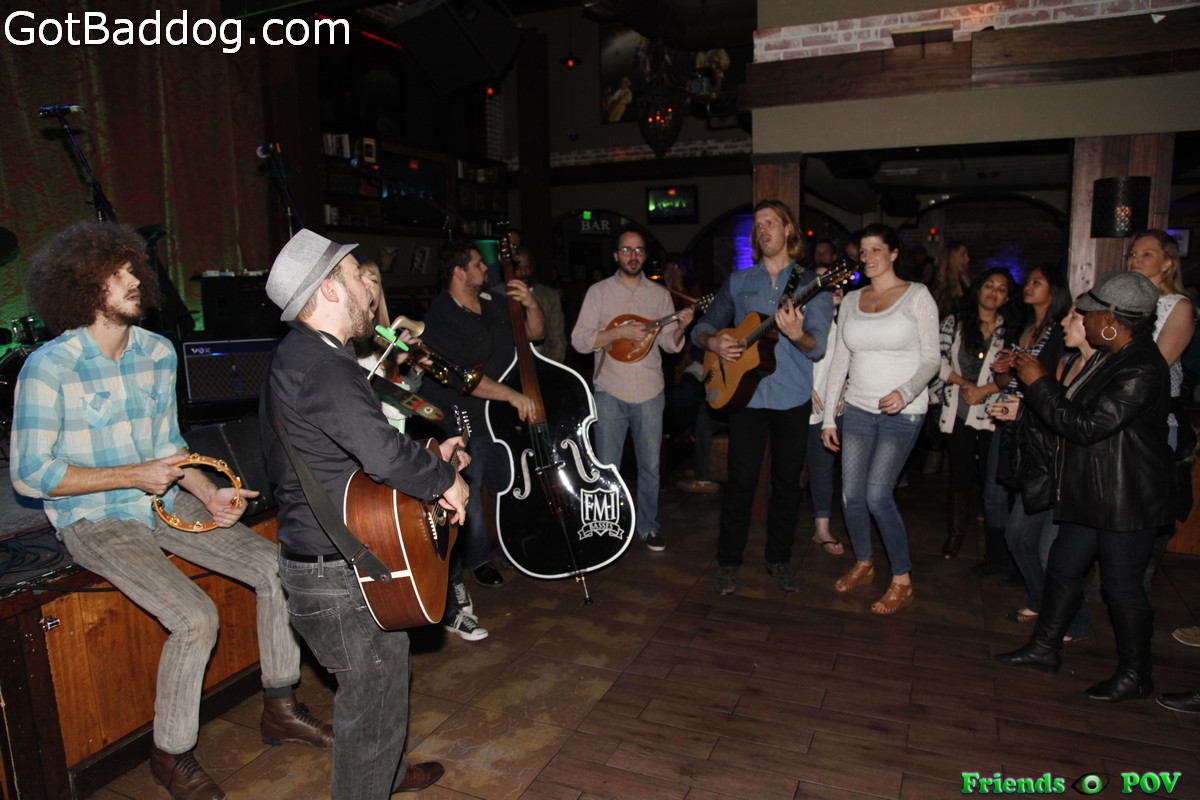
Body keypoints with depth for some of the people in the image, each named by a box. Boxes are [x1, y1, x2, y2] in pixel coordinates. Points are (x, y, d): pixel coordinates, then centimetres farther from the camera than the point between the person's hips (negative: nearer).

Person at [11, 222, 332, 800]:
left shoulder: (157, 352, 4)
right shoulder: (49, 368, -14)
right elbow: (28, 474, -13)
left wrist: (209, 494, -4)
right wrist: (134, 475, -19)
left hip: (163, 502, 6)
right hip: (94, 520, -6)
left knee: (276, 567, -6)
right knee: (195, 618, -24)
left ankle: (280, 708, 11)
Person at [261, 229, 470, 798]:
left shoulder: (301, 355, 11)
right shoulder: (319, 367, -25)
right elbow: (381, 451, -39)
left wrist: (428, 459, 12)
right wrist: (446, 480, -22)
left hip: (335, 561, 11)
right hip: (340, 577, -11)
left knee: (383, 680, 29)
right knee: (375, 697, 7)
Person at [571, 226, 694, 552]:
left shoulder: (660, 294, 7)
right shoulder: (598, 291, 0)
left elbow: (669, 344, 6)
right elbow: (579, 339, -7)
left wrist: (681, 328, -15)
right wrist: (620, 332, -18)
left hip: (649, 392, 2)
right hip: (609, 392, -2)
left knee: (651, 465, 10)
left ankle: (647, 525, 27)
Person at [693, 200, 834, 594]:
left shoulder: (811, 284, 0)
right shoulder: (738, 282, 7)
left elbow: (818, 346, -11)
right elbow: (702, 329, 9)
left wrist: (797, 334, -33)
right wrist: (714, 342, -13)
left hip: (793, 398, 0)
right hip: (744, 394, 1)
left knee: (787, 481, 9)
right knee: (741, 480, 2)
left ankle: (779, 558, 26)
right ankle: (729, 561, 16)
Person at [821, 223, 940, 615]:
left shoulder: (917, 296, -4)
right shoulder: (851, 300, 9)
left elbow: (931, 359, -8)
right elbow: (840, 360, 10)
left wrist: (905, 392, -26)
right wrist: (828, 417, 8)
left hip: (902, 411, -5)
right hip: (858, 407, 5)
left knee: (877, 495, -11)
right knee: (851, 494, 5)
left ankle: (902, 581, 7)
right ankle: (863, 564, 29)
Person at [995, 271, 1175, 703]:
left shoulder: (1141, 371, -24)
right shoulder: (1109, 357, 7)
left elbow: (1087, 426, -26)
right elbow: (1078, 408, 14)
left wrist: (1039, 383, -20)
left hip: (1128, 501, -10)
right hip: (1091, 493, 10)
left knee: (1122, 585, 4)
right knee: (1063, 568, 16)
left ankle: (1135, 675, 23)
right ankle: (1044, 649, 31)